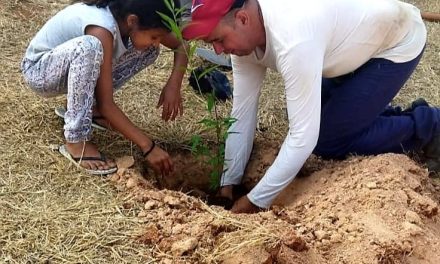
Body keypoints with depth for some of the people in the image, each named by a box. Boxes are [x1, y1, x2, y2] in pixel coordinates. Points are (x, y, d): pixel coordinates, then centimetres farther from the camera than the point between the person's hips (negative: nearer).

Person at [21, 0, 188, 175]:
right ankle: (76, 142, -28)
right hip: (39, 71, -7)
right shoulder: (102, 28, -35)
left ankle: (85, 104, 2)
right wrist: (148, 146, -35)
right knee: (88, 46, -40)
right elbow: (105, 104, -34)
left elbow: (181, 46, -3)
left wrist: (173, 85, -20)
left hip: (75, 68, 7)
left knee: (149, 51, -7)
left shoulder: (126, 18, -14)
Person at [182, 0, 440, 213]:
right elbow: (243, 112, -7)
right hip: (357, 39, 8)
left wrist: (257, 201, -28)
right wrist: (228, 183, -5)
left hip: (398, 44, -8)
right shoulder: (244, 32, -13)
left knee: (326, 141, -10)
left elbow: (304, 136, -37)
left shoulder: (293, 40, -40)